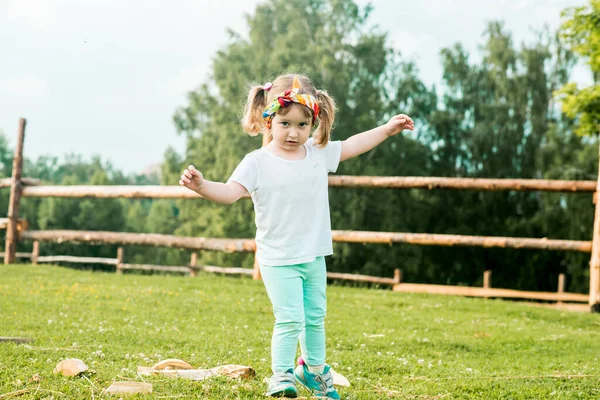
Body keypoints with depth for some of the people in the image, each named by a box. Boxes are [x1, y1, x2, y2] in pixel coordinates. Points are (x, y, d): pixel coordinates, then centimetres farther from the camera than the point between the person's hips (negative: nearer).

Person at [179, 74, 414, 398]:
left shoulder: (319, 153, 2)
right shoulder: (258, 162, -13)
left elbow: (351, 146, 17)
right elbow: (231, 191, -22)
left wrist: (387, 129, 20)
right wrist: (202, 186, -40)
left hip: (313, 256, 6)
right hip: (278, 260, -6)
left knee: (315, 317, 19)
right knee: (290, 319, -12)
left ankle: (314, 368, 38)